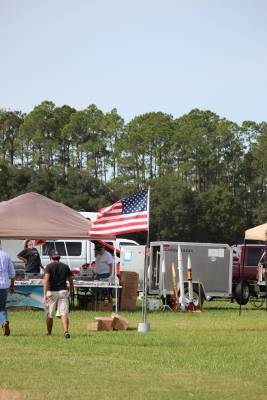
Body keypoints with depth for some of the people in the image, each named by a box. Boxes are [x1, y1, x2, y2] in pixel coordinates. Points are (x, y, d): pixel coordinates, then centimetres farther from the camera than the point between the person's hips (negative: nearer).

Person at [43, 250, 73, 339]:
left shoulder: (49, 266, 0)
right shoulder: (65, 266, 11)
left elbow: (46, 280, -13)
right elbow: (71, 281, 14)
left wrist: (45, 294, -18)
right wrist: (70, 292, 27)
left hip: (51, 292, -2)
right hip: (63, 291, 2)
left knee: (49, 315, 12)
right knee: (64, 314, -6)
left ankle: (49, 333, 21)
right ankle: (66, 331, -26)